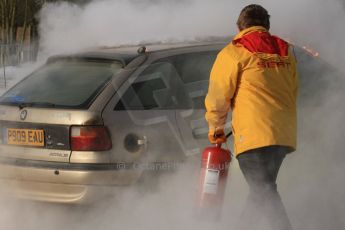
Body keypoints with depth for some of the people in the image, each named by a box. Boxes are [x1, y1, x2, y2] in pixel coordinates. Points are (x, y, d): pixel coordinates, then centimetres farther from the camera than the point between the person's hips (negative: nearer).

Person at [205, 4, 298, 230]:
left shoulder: (234, 53, -3)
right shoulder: (286, 52, 15)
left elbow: (219, 95, -1)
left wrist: (216, 127, 13)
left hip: (254, 134, -7)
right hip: (285, 134, 7)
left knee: (264, 192, -8)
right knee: (264, 188, 18)